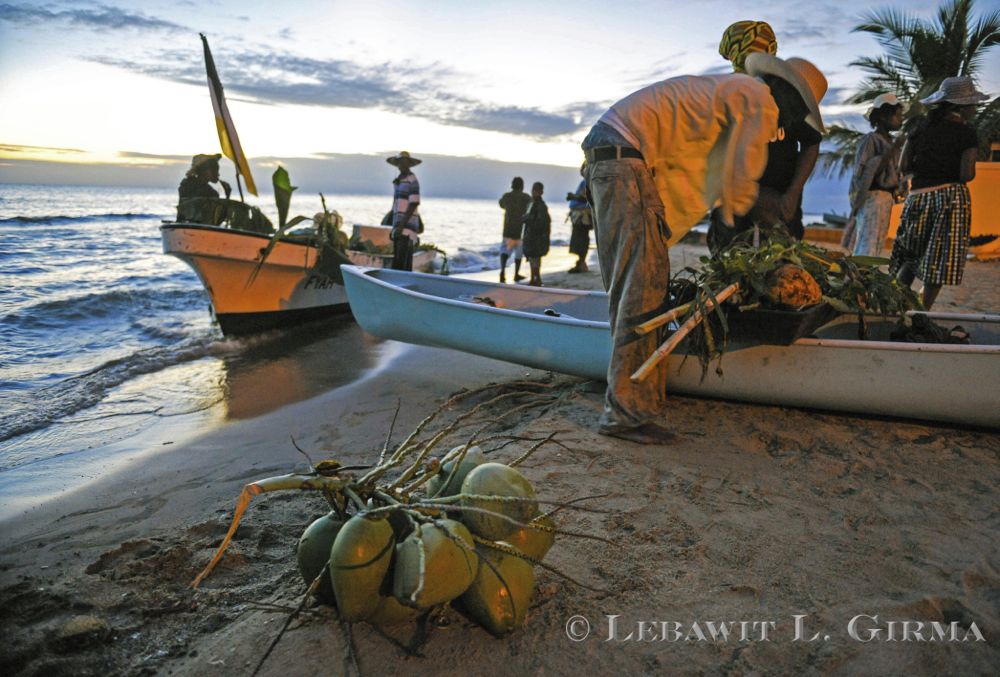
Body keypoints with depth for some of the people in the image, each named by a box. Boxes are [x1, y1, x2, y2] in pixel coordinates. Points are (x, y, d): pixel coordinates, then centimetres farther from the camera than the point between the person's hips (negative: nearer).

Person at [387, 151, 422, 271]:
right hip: (399, 228, 9)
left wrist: (402, 225, -19)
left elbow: (413, 204, -14)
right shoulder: (398, 181, 19)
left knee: (402, 263, -15)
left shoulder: (412, 181, -7)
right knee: (397, 262, 9)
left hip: (407, 228, -9)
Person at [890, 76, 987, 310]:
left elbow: (903, 167, 3)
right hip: (951, 197, -4)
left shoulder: (922, 126, 7)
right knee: (939, 261, 2)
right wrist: (949, 170, 8)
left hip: (918, 195, 4)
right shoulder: (966, 133, -5)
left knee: (911, 256, 14)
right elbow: (967, 175, -13)